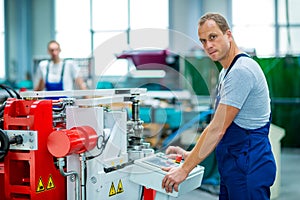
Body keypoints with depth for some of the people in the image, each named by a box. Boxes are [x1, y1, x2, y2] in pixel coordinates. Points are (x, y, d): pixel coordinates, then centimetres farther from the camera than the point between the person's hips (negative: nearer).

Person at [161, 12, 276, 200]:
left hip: (248, 166, -10)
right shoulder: (226, 72, 16)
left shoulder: (241, 71, -18)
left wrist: (185, 169, -15)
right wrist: (190, 154, 15)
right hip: (234, 164, 10)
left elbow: (218, 128, -20)